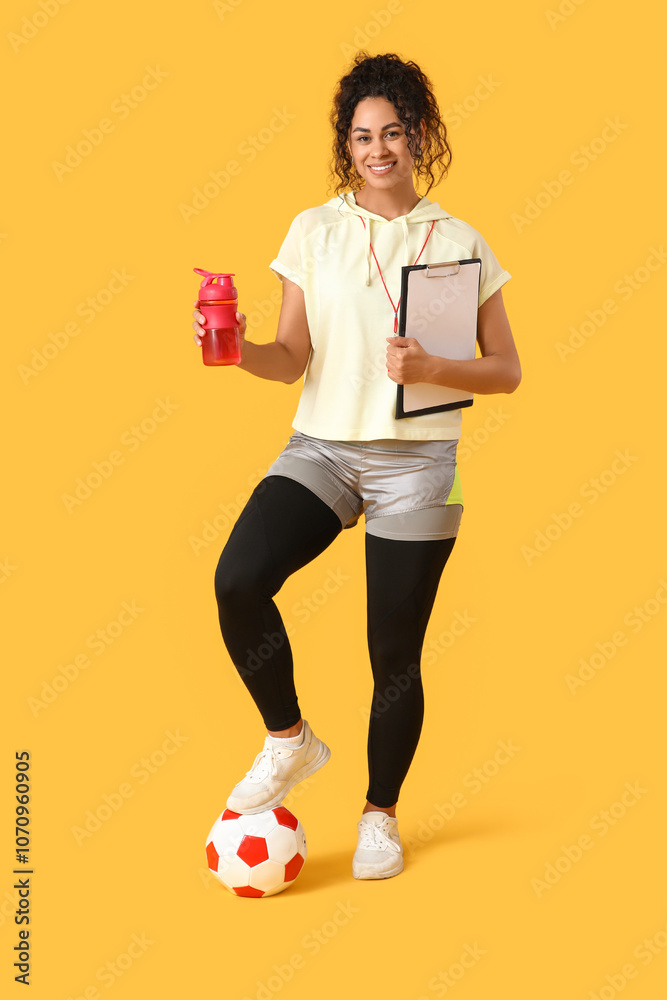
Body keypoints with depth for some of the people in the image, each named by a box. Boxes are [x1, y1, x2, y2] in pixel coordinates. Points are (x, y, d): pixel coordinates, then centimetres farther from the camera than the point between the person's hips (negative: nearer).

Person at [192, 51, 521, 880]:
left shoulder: (459, 243, 2)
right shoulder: (314, 231, 5)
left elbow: (506, 371, 3)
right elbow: (294, 359, 5)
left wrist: (429, 368, -16)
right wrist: (239, 351, -16)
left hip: (417, 464, -1)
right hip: (321, 446, 1)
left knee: (394, 652, 4)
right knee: (238, 578, -24)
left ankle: (380, 814, 27)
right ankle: (290, 739, 2)